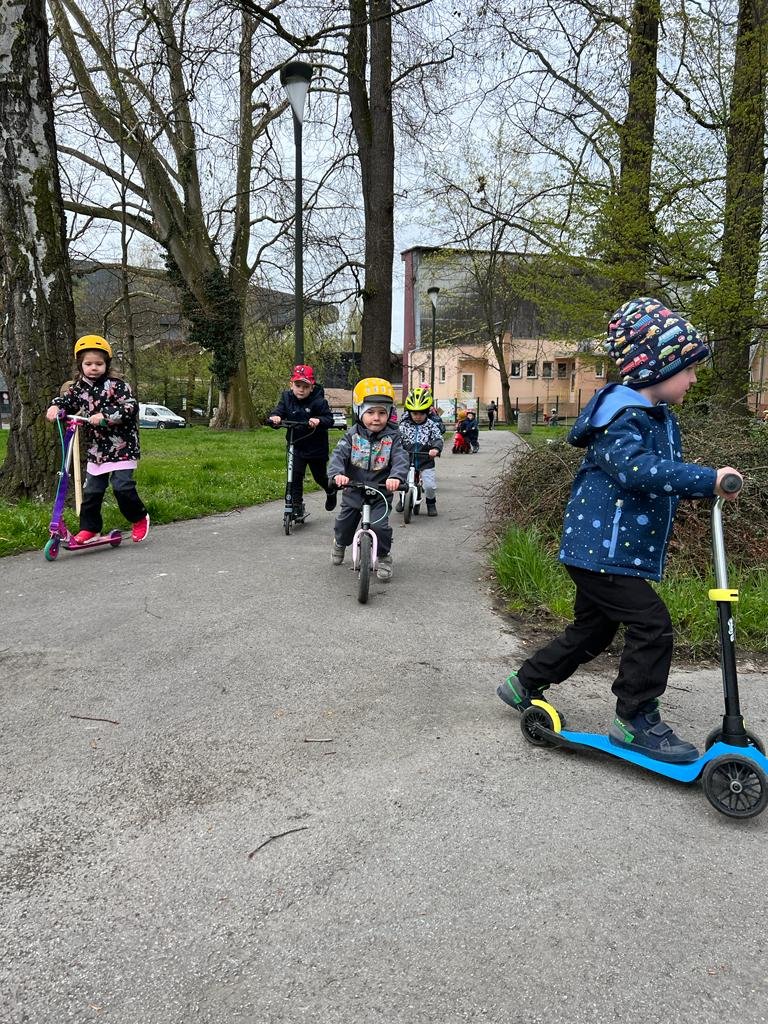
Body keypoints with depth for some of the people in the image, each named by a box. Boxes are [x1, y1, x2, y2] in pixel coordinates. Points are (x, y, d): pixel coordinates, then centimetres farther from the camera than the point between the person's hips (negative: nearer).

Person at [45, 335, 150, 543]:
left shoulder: (116, 385, -11)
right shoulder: (78, 387, 6)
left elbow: (131, 407, -21)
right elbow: (66, 400, 11)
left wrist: (105, 415, -30)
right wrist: (55, 407, -12)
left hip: (121, 448, -5)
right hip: (96, 449, 6)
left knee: (122, 487, -12)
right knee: (91, 491, 8)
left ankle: (140, 518, 11)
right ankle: (89, 528, 20)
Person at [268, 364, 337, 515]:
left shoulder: (318, 401, -16)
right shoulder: (287, 398, -4)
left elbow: (329, 419, -21)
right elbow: (278, 411, -11)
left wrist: (319, 420, -42)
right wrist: (275, 417, -35)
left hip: (316, 447, -3)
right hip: (296, 446, 3)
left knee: (320, 476, 15)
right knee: (295, 477, -8)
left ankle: (331, 491, 46)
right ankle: (297, 506, 2)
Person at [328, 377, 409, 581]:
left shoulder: (392, 437, -9)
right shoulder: (352, 436, -7)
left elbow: (400, 459, -22)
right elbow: (338, 455, -18)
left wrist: (396, 477, -43)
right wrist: (337, 474, -40)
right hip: (354, 490, 2)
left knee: (380, 526, -18)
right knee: (344, 524, 15)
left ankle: (384, 556, 10)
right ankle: (340, 544, 50)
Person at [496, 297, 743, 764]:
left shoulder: (660, 418, 14)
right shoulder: (622, 416, -19)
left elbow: (668, 469, 20)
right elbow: (635, 469, -36)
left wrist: (708, 482, 3)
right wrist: (706, 479, -38)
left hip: (607, 550, 11)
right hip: (602, 548, -11)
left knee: (593, 630, 19)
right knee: (653, 625, -10)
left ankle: (524, 685, 34)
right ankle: (636, 720, 6)